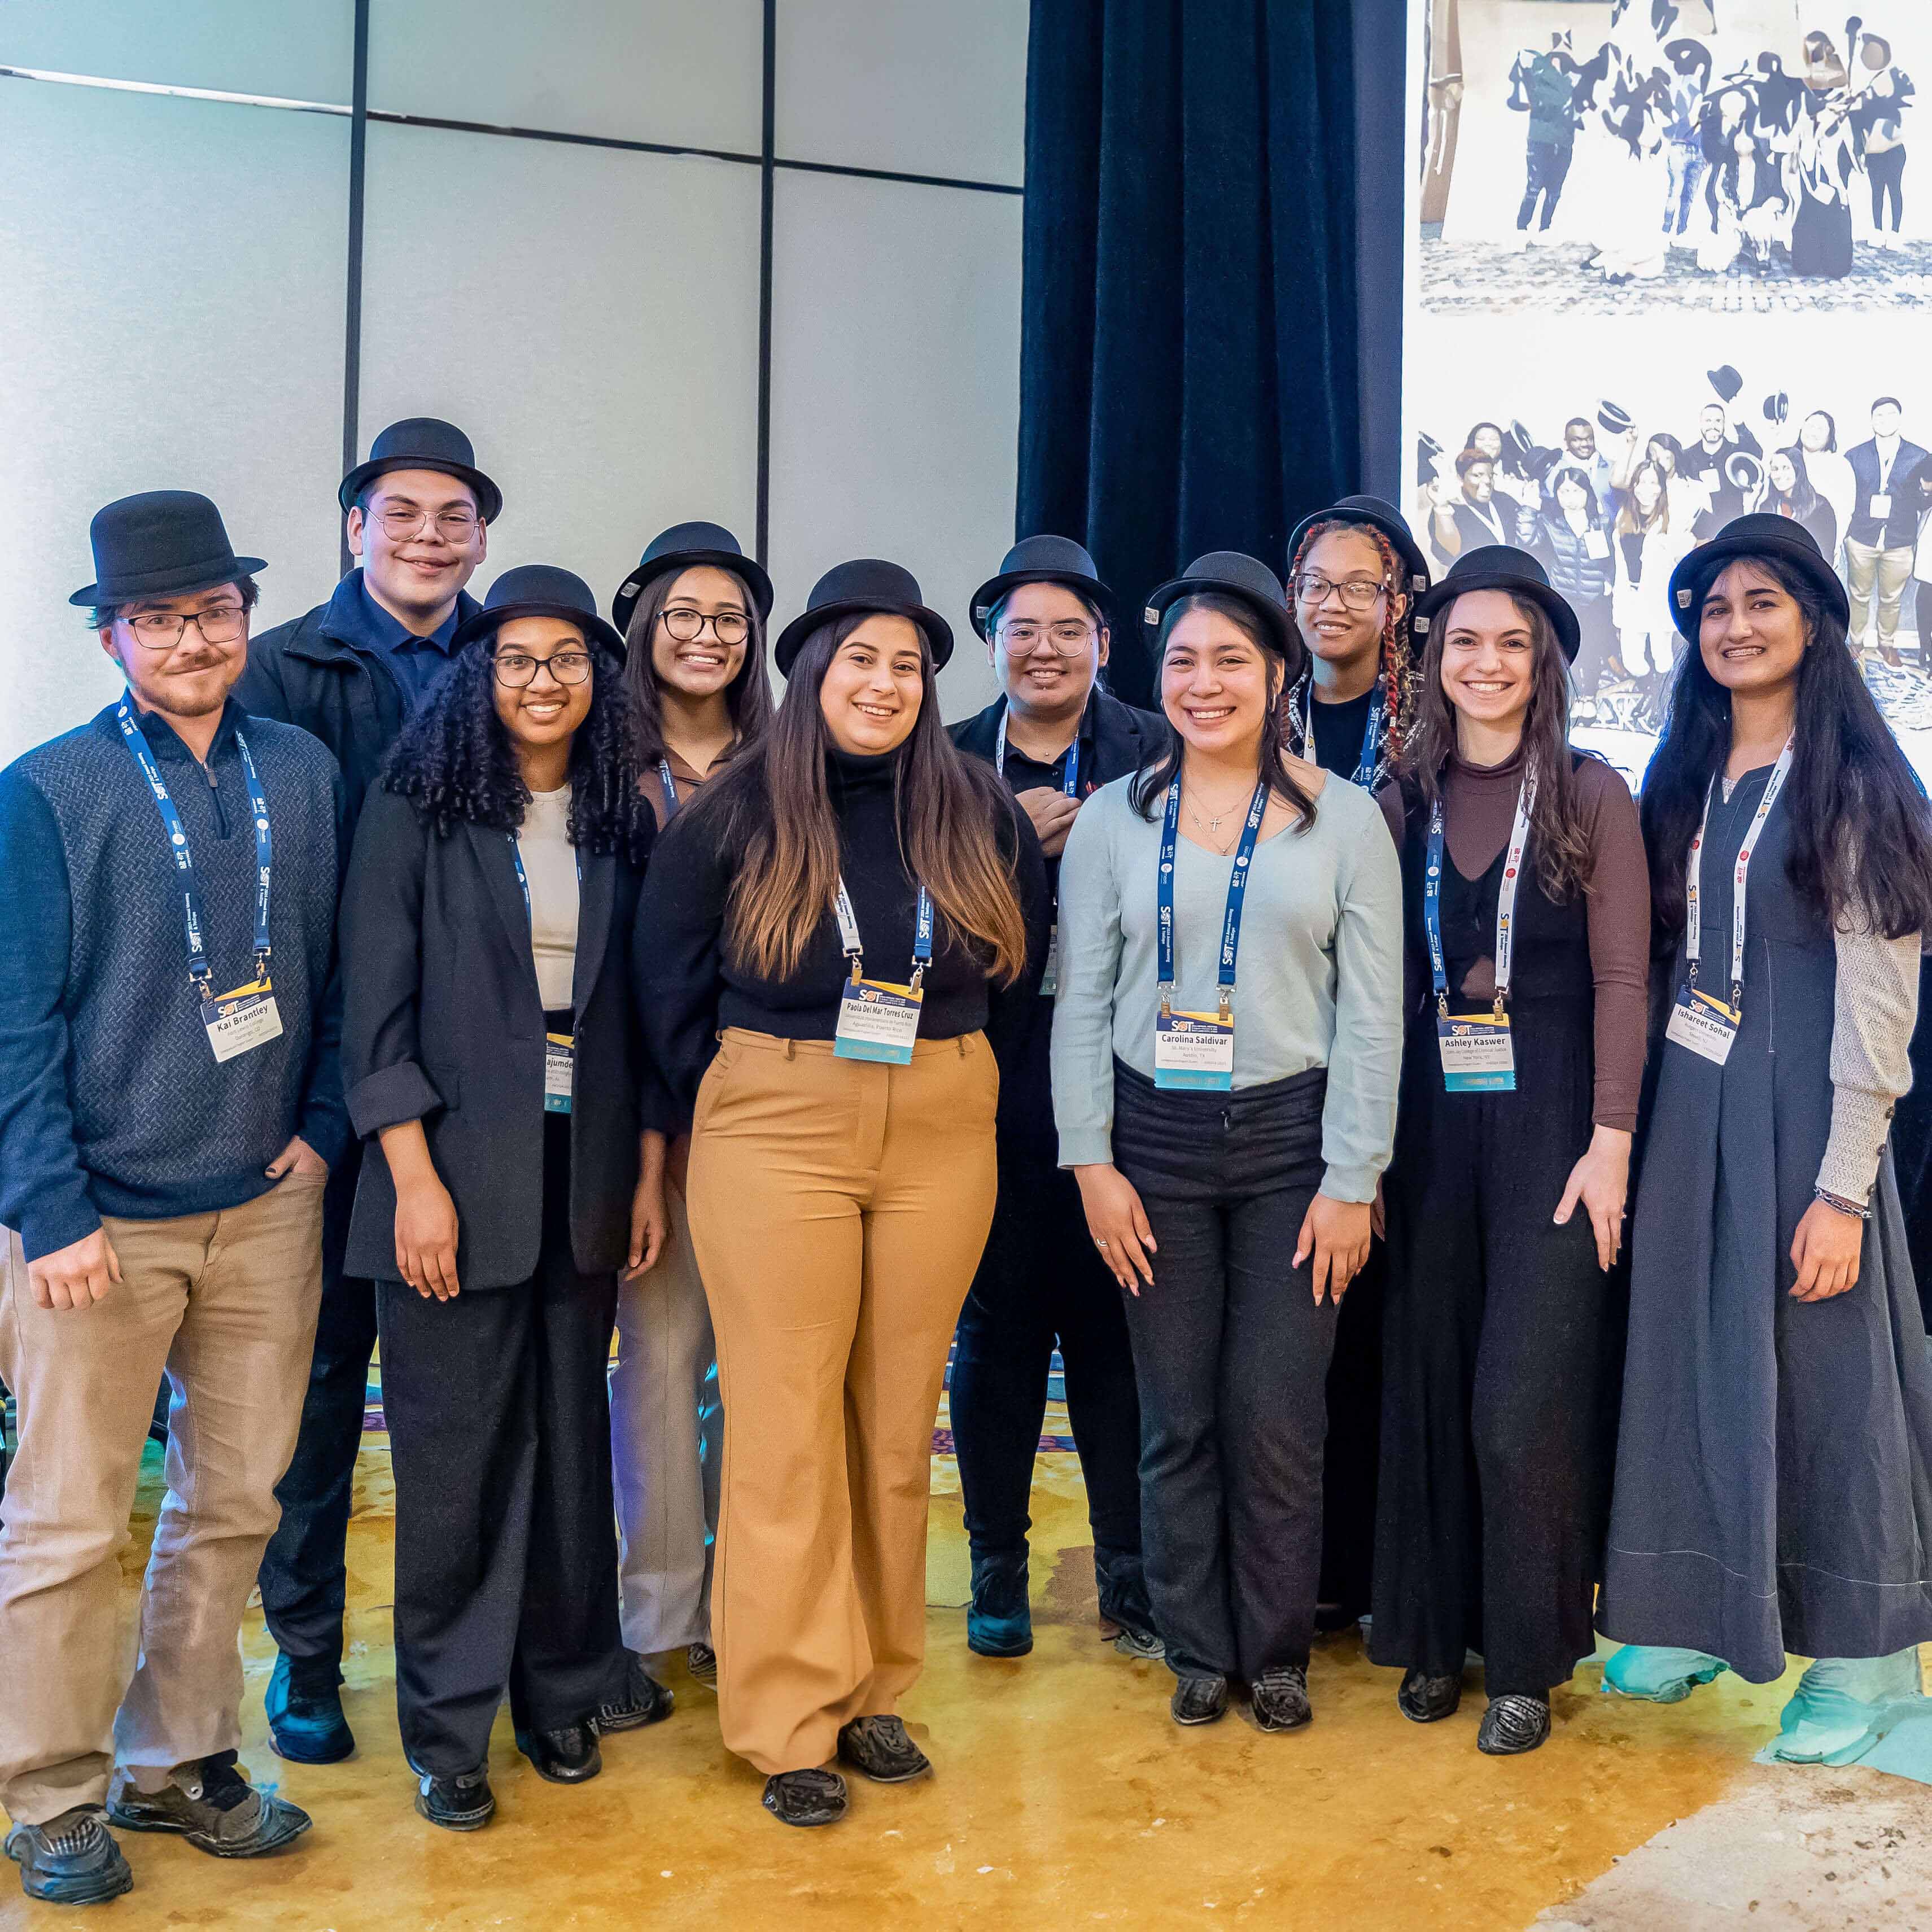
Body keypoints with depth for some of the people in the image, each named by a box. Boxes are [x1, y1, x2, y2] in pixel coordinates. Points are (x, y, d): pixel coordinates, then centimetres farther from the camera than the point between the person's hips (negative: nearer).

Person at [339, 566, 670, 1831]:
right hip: (456, 1169, -3)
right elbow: (377, 1003, -7)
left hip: (584, 1170, 4)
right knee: (456, 1444, 2)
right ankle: (449, 1723, 17)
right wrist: (415, 1178, -13)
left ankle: (563, 1680, 27)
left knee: (571, 1429, 11)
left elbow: (642, 1008, 10)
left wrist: (649, 1170, 6)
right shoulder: (418, 808, -3)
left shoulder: (623, 822, 8)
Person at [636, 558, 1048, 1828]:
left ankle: (876, 1692, 22)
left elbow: (1022, 966, 15)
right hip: (776, 1133, -2)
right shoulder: (735, 815, 0)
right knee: (787, 1430, -1)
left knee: (899, 1425, 8)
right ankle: (789, 1722, 10)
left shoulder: (981, 813, 6)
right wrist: (731, 1099, 5)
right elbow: (670, 985, 5)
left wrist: (955, 1073, 10)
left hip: (944, 1137, 2)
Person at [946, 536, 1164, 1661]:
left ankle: (1131, 1569, 18)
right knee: (998, 1324, 8)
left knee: (1116, 1324, 5)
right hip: (994, 1084, 1)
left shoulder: (1154, 754, 5)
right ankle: (998, 1567, 22)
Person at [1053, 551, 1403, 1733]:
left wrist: (1353, 1181, -5)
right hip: (1154, 1137, 1)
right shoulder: (1115, 819, 5)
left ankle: (1278, 1652, 21)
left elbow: (1374, 1012, -1)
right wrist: (1092, 1161, -3)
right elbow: (1082, 1001, 4)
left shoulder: (1344, 818, 1)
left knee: (1279, 1416, 1)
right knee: (1177, 1416, 6)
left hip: (1292, 1135, -1)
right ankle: (1198, 1650, 23)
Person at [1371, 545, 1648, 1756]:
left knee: (1522, 1398, -6)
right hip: (1431, 1119, 3)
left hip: (1549, 1117, -3)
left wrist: (1610, 1141, -12)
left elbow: (1621, 976, -4)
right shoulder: (1404, 804, 8)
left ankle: (1526, 1665, 11)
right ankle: (1437, 1636, 24)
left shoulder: (1590, 795, 0)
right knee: (1429, 1382, 8)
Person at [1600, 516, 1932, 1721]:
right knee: (1690, 1354, 10)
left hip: (1798, 1106, -6)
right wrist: (1638, 1124, 3)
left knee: (1817, 1363, 2)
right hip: (1688, 1104, 6)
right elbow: (1660, 964, 12)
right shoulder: (1684, 781, 12)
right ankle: (1695, 1616, 25)